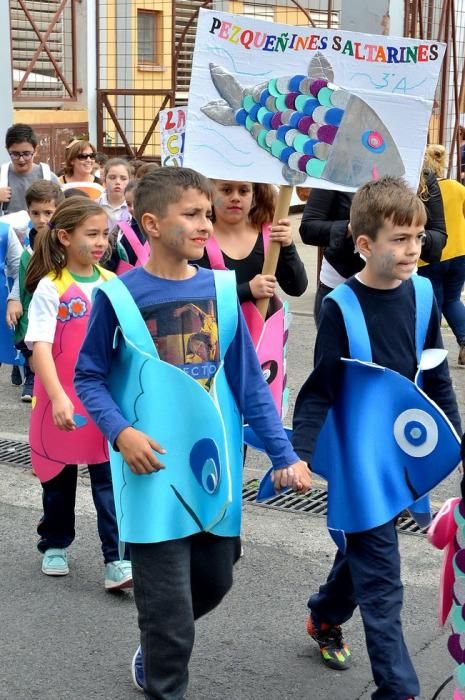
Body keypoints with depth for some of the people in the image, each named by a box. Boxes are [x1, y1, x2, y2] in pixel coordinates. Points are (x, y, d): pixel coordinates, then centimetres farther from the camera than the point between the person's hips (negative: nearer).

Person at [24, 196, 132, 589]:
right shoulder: (50, 287, -11)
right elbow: (40, 346, -19)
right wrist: (57, 398, -29)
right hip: (62, 405, -2)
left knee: (110, 479, -1)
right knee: (59, 478, 14)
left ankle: (117, 560, 1)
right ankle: (55, 546, 33)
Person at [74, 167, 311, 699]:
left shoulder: (220, 290, 1)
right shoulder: (117, 296, -9)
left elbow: (249, 381, 5)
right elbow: (88, 377, 0)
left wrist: (283, 455, 1)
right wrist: (120, 433, -17)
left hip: (215, 464, 5)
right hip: (155, 472, -4)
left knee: (215, 580, 19)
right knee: (171, 613, 0)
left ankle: (156, 646, 47)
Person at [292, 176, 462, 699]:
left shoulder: (421, 295, -2)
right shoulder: (340, 307, -17)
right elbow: (320, 390, -14)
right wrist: (298, 452, -25)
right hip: (357, 456, -6)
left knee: (365, 546, 24)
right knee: (380, 579, -2)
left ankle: (324, 617, 49)